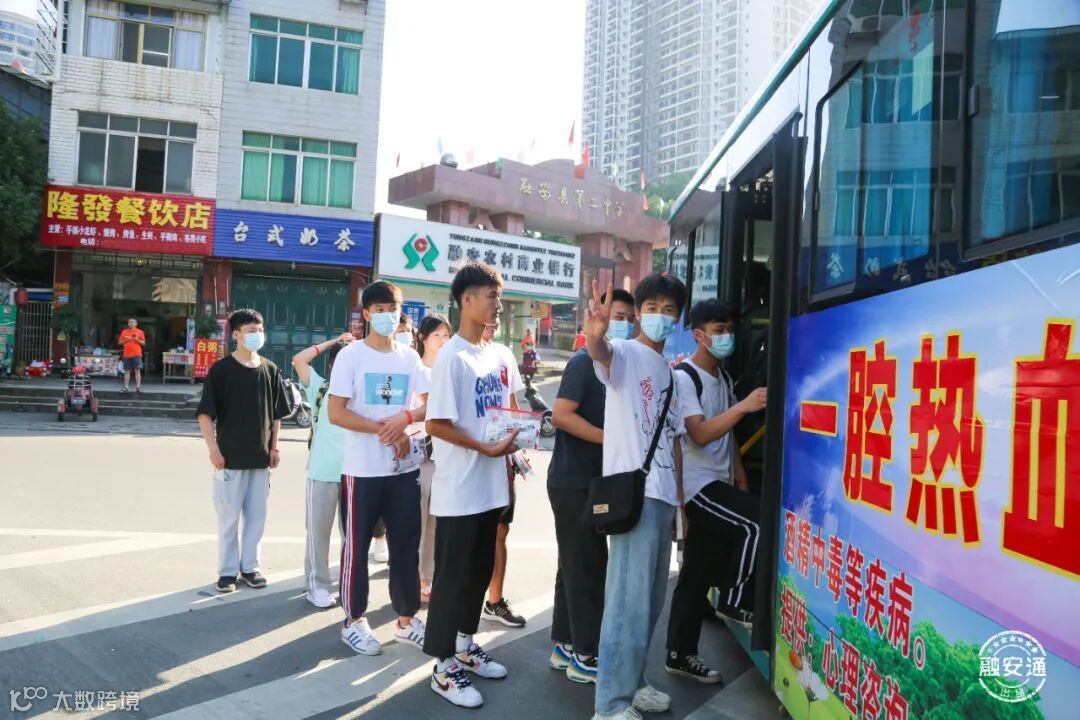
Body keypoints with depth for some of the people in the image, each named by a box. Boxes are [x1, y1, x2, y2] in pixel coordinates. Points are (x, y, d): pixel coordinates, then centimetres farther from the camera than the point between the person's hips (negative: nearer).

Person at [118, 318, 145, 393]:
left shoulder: (140, 332, 4)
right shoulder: (124, 332, 10)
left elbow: (143, 343, 5)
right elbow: (120, 343, 12)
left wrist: (137, 339, -12)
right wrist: (125, 340, -6)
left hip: (136, 354, -2)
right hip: (126, 354, 2)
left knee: (137, 370, -5)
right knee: (127, 371, 5)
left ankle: (138, 387, -4)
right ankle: (126, 387, 8)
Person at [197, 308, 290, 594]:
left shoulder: (270, 369, 6)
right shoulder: (221, 369, -6)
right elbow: (205, 413, -6)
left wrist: (274, 447, 6)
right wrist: (213, 448, -12)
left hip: (260, 457, 4)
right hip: (230, 456, -3)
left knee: (257, 515, 10)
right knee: (229, 517, 5)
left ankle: (249, 566, 23)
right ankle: (228, 570, 17)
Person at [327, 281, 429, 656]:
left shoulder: (410, 357, 8)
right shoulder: (350, 355, -5)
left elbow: (432, 404, 6)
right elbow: (336, 413, -11)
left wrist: (405, 418, -14)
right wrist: (383, 429, -16)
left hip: (405, 468, 4)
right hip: (362, 469, -4)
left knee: (407, 544, 11)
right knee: (356, 546, 6)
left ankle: (406, 618, 24)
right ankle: (354, 621, 21)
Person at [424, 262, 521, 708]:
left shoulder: (496, 356, 9)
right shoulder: (452, 357, -15)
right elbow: (436, 424, -19)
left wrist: (512, 439, 3)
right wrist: (488, 449, -19)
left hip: (491, 487, 8)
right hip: (460, 490, -8)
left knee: (480, 571, 18)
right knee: (453, 575, 3)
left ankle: (465, 647, 34)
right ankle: (443, 667, 17)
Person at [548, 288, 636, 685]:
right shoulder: (585, 362, -13)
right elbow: (561, 415, -22)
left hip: (594, 480, 9)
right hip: (573, 481, -9)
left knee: (578, 566, 15)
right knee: (585, 568, -2)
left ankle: (565, 646, 26)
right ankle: (585, 655, 10)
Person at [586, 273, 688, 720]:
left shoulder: (668, 372, 18)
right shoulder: (624, 353, -4)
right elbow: (603, 354, -30)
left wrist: (680, 498, 17)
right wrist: (594, 337, -54)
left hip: (663, 494, 8)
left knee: (651, 599, 16)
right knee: (630, 600, -7)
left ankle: (632, 682, 30)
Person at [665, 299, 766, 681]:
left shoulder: (724, 378, 14)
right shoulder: (683, 377, -12)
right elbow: (700, 435, -23)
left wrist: (740, 476, 13)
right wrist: (743, 406, -32)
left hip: (718, 482, 8)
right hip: (696, 482, -8)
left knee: (698, 574, 9)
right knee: (756, 521, -18)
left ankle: (680, 654, 17)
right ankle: (735, 599, 2)